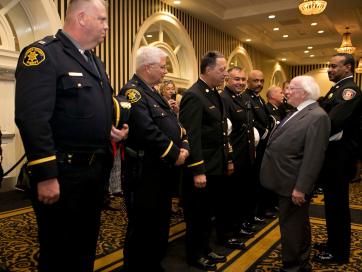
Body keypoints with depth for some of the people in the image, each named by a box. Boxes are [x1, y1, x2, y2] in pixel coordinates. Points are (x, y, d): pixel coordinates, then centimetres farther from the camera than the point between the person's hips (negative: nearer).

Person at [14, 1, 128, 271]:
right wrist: (45, 175, -24)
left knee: (86, 249, 22)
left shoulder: (96, 62, 15)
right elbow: (32, 119, -22)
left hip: (95, 171, 8)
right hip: (61, 175, -8)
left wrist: (112, 129, 3)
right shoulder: (43, 54, -13)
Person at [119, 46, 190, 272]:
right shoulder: (133, 91, -14)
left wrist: (184, 147, -3)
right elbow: (148, 131, -26)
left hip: (164, 170, 10)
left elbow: (175, 124, 14)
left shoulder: (154, 93, 17)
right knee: (143, 226, 2)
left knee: (161, 222, 20)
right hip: (145, 172, -10)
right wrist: (175, 154, -16)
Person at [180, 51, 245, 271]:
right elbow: (192, 136, -22)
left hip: (217, 166, 9)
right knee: (199, 213, 6)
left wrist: (229, 159, 18)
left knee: (215, 207, 20)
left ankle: (206, 249, 39)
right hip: (202, 168, -9)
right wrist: (197, 171, -23)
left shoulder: (215, 94, 13)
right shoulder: (194, 96, -17)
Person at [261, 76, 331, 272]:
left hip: (294, 185, -10)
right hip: (286, 182, 10)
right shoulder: (297, 112, 12)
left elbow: (313, 157, -23)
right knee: (300, 225, 22)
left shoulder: (317, 117, -18)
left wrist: (301, 188, -23)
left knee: (291, 227, 2)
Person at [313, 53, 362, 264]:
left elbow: (332, 123, -31)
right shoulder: (338, 89, 15)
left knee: (338, 205, 3)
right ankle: (334, 242, 36)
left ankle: (340, 253, 19)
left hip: (339, 159, -10)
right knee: (332, 203, 20)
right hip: (332, 156, 10)